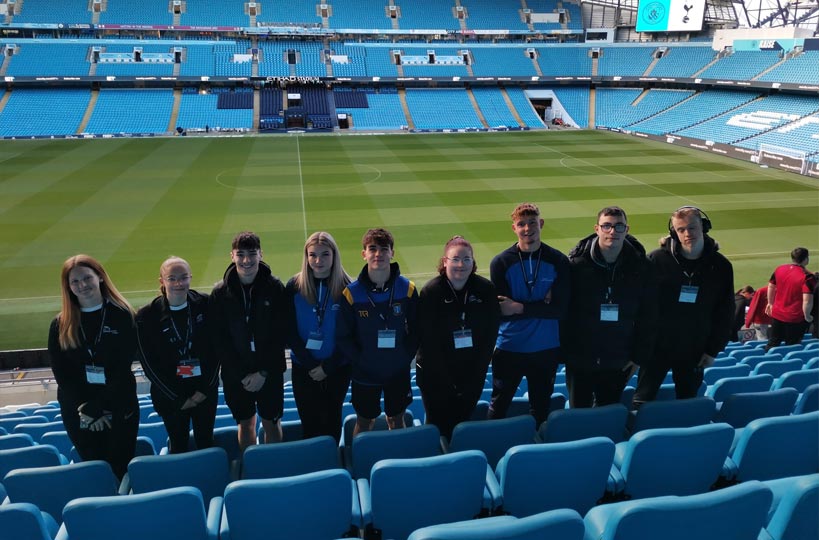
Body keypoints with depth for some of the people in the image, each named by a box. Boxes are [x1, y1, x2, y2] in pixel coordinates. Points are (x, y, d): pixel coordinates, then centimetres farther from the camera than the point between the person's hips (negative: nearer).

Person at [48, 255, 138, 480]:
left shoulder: (122, 316, -6)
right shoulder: (60, 325, 2)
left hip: (120, 408, -2)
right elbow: (61, 374, -1)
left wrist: (97, 408, -14)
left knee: (121, 469, 3)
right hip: (78, 413, 2)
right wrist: (85, 409, -11)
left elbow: (123, 369, -11)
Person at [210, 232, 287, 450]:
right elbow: (219, 340, -5)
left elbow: (280, 334, -8)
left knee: (271, 423, 11)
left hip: (270, 372, -1)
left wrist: (263, 372, -13)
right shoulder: (220, 292, -5)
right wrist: (241, 374, -11)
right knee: (245, 424, 15)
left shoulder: (274, 287, -8)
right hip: (234, 375, 1)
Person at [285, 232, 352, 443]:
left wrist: (327, 367, -11)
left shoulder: (345, 287, -8)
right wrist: (311, 365, -11)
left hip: (338, 368, 0)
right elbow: (290, 332, -5)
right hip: (303, 368, 0)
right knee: (309, 424, 7)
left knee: (332, 420, 13)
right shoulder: (294, 287, -6)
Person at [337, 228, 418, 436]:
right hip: (365, 373, -1)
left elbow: (415, 329, 0)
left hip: (399, 371, 1)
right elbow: (343, 336, -7)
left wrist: (406, 356, -6)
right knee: (364, 422, 14)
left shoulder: (407, 288, -8)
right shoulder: (352, 293, -12)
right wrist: (360, 360, -11)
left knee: (397, 420, 17)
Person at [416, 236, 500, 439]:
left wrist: (476, 373, -7)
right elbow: (427, 340, -12)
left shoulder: (486, 289, -5)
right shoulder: (430, 292, -12)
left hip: (473, 374, 2)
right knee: (438, 428, 7)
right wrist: (447, 381, -13)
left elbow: (490, 334, -2)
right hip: (435, 374, -2)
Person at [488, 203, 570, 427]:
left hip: (547, 349, 1)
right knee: (498, 407, 7)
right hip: (509, 349, -1)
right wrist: (540, 305, -17)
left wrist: (519, 308, -18)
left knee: (541, 408, 16)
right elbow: (500, 312, -12)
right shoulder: (500, 263, -6)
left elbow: (560, 309, -10)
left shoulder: (558, 261, -3)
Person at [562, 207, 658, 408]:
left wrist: (639, 356, 0)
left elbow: (648, 317, 2)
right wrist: (566, 352, -7)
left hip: (618, 362, 2)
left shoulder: (641, 267, -4)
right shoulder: (577, 263, -10)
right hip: (579, 360, -1)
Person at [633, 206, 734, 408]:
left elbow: (725, 313, 6)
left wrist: (713, 350, 3)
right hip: (656, 347, -2)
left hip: (694, 351, 3)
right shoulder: (657, 259, -8)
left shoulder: (720, 266, 0)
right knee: (643, 401, 1)